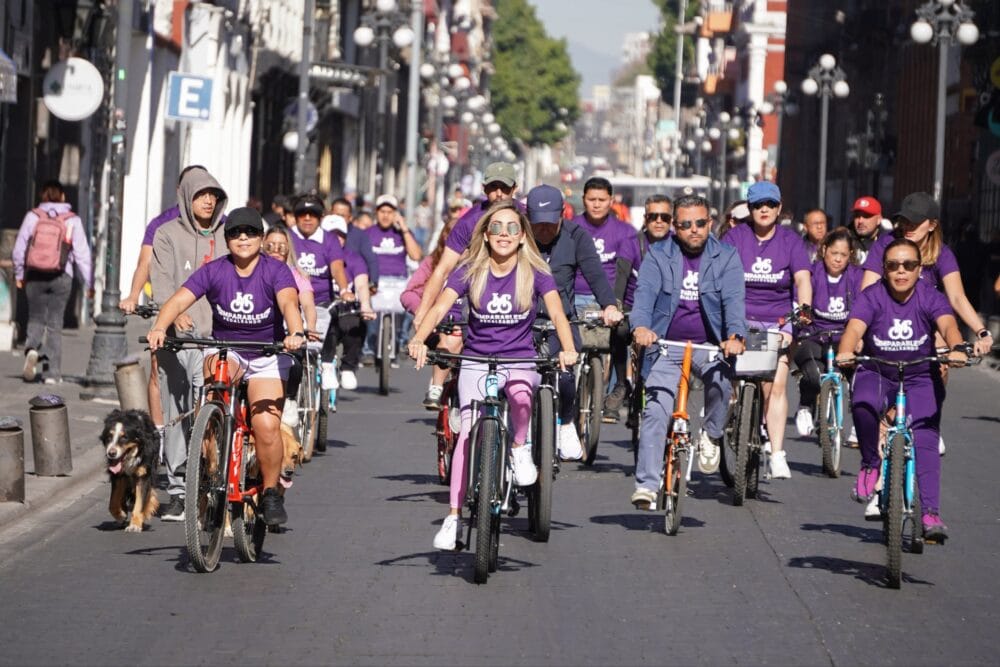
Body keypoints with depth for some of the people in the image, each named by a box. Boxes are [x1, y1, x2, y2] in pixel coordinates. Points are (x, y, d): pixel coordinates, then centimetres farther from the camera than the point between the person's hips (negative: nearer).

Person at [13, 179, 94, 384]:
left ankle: (32, 348, -17)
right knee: (55, 323, 6)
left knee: (35, 318, 13)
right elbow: (82, 253, -2)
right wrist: (89, 283, 4)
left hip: (35, 275, 0)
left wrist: (19, 275, 18)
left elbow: (18, 250, 3)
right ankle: (52, 372, 3)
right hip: (61, 277, 0)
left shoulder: (32, 217, 0)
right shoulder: (73, 221, -1)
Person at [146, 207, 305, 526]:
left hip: (267, 358, -1)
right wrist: (159, 327, -37)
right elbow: (180, 299, -17)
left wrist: (296, 333, -50)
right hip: (225, 350, 1)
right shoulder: (213, 271, -6)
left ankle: (271, 493, 4)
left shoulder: (276, 270, -10)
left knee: (266, 425, -19)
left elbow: (289, 302, -28)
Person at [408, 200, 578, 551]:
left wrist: (568, 349, -35)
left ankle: (520, 448, -5)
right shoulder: (469, 272, -2)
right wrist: (419, 340, -33)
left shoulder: (535, 273, -2)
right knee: (470, 429, -19)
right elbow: (439, 308, -13)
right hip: (476, 360, 1)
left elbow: (557, 313, -14)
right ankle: (453, 516, -15)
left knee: (520, 393, -36)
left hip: (520, 360, -1)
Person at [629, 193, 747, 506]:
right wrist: (641, 327, -36)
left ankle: (711, 436, -4)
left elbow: (734, 299, -13)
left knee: (721, 378, -31)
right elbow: (645, 293, -14)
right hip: (666, 346, 0)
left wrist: (735, 336, -33)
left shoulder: (726, 257, 1)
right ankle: (646, 485, -14)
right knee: (655, 411, -14)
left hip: (709, 345, 0)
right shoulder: (657, 255, 1)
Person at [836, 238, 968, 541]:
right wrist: (845, 353, -48)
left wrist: (957, 348, -51)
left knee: (925, 441, -16)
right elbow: (855, 326, -27)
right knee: (863, 404, -33)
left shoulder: (930, 297, -10)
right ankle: (870, 464, -8)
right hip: (876, 374, 0)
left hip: (920, 380, 0)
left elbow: (947, 323, -28)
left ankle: (930, 513, -17)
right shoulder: (872, 297, -11)